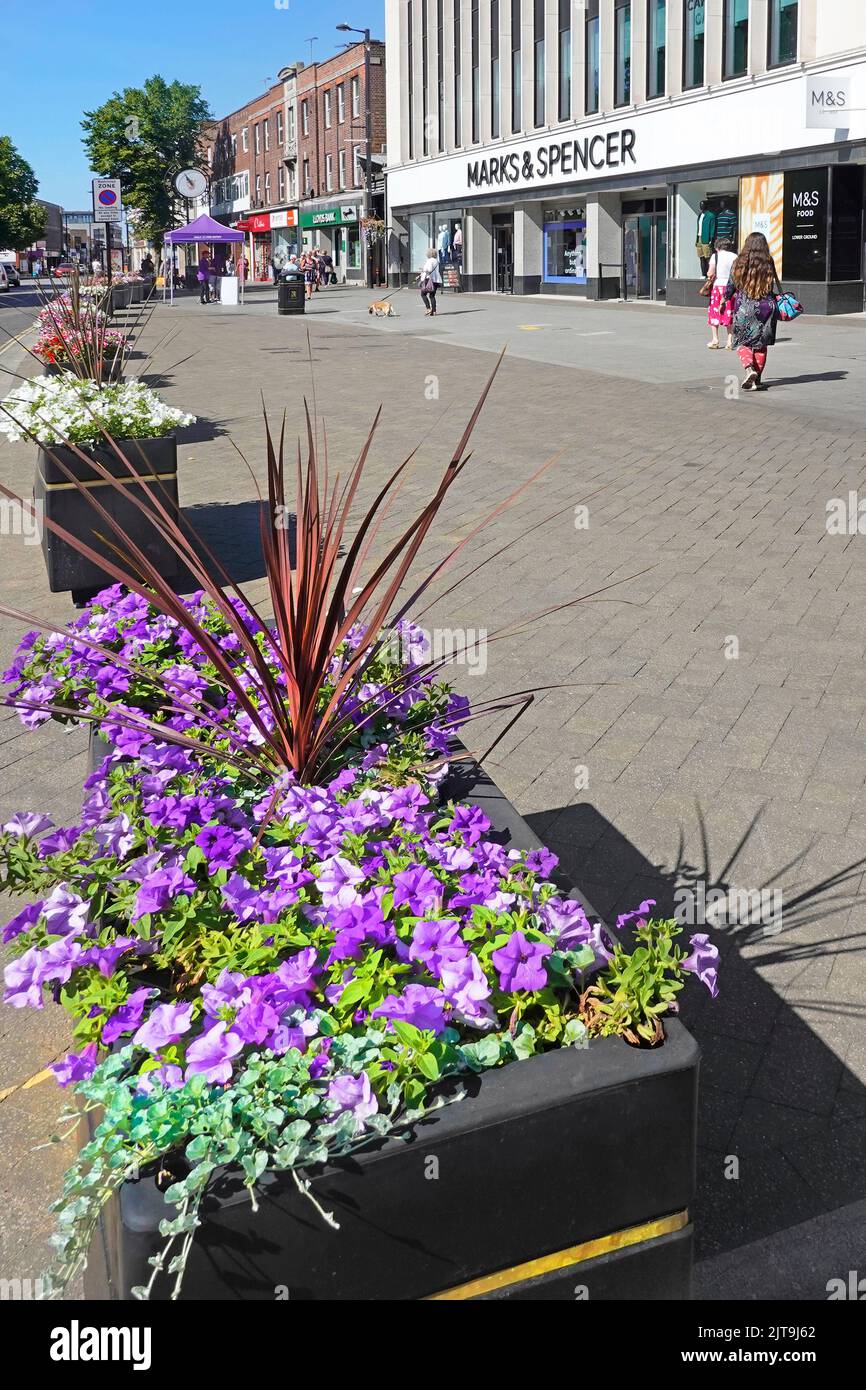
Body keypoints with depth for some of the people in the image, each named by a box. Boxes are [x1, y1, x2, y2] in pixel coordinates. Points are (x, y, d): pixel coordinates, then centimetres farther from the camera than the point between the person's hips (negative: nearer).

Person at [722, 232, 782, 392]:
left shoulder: (739, 263, -3)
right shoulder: (769, 263, -2)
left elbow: (731, 286, 5)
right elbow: (775, 287, 0)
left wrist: (725, 299, 22)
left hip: (743, 308, -1)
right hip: (765, 307, 1)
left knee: (741, 342, 7)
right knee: (761, 344, 12)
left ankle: (749, 369, -19)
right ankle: (757, 379, 14)